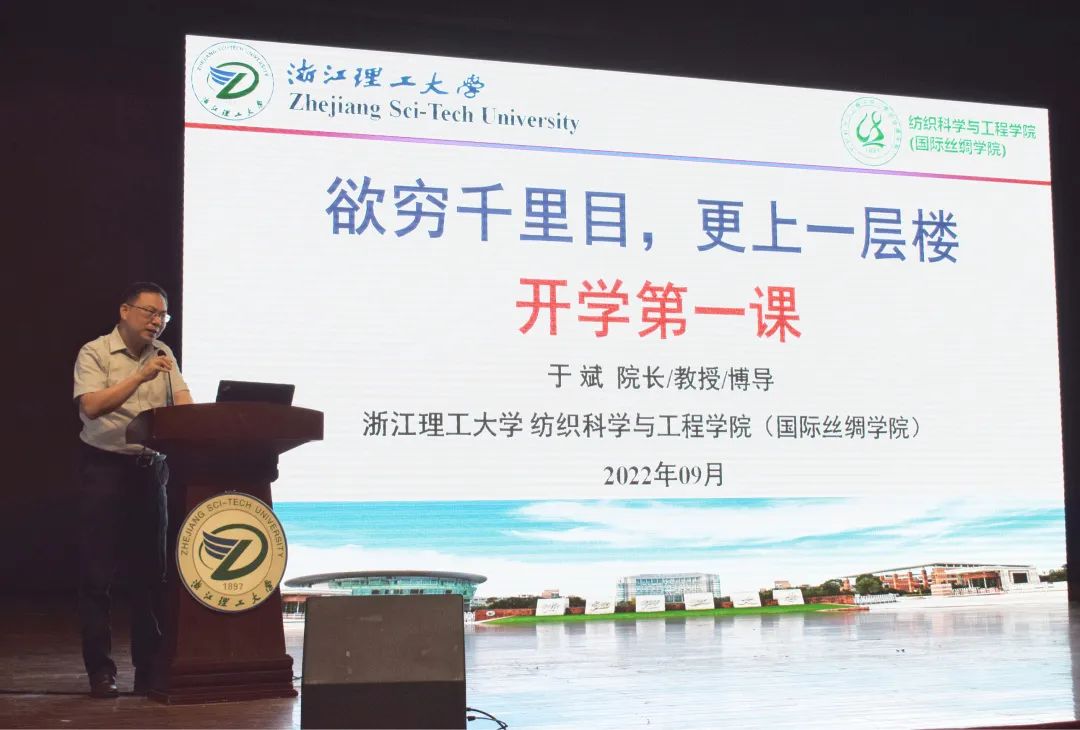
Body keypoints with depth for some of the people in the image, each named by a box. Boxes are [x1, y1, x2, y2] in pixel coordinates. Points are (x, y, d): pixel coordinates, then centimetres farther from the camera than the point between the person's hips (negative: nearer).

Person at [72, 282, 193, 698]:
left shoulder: (163, 354, 11)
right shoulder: (94, 353, -5)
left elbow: (183, 402, 4)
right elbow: (92, 406, -18)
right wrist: (140, 377, -23)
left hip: (150, 469, 5)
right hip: (104, 468, -5)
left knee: (150, 571, 7)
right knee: (97, 573, -1)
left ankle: (149, 666, 15)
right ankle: (100, 669, 6)